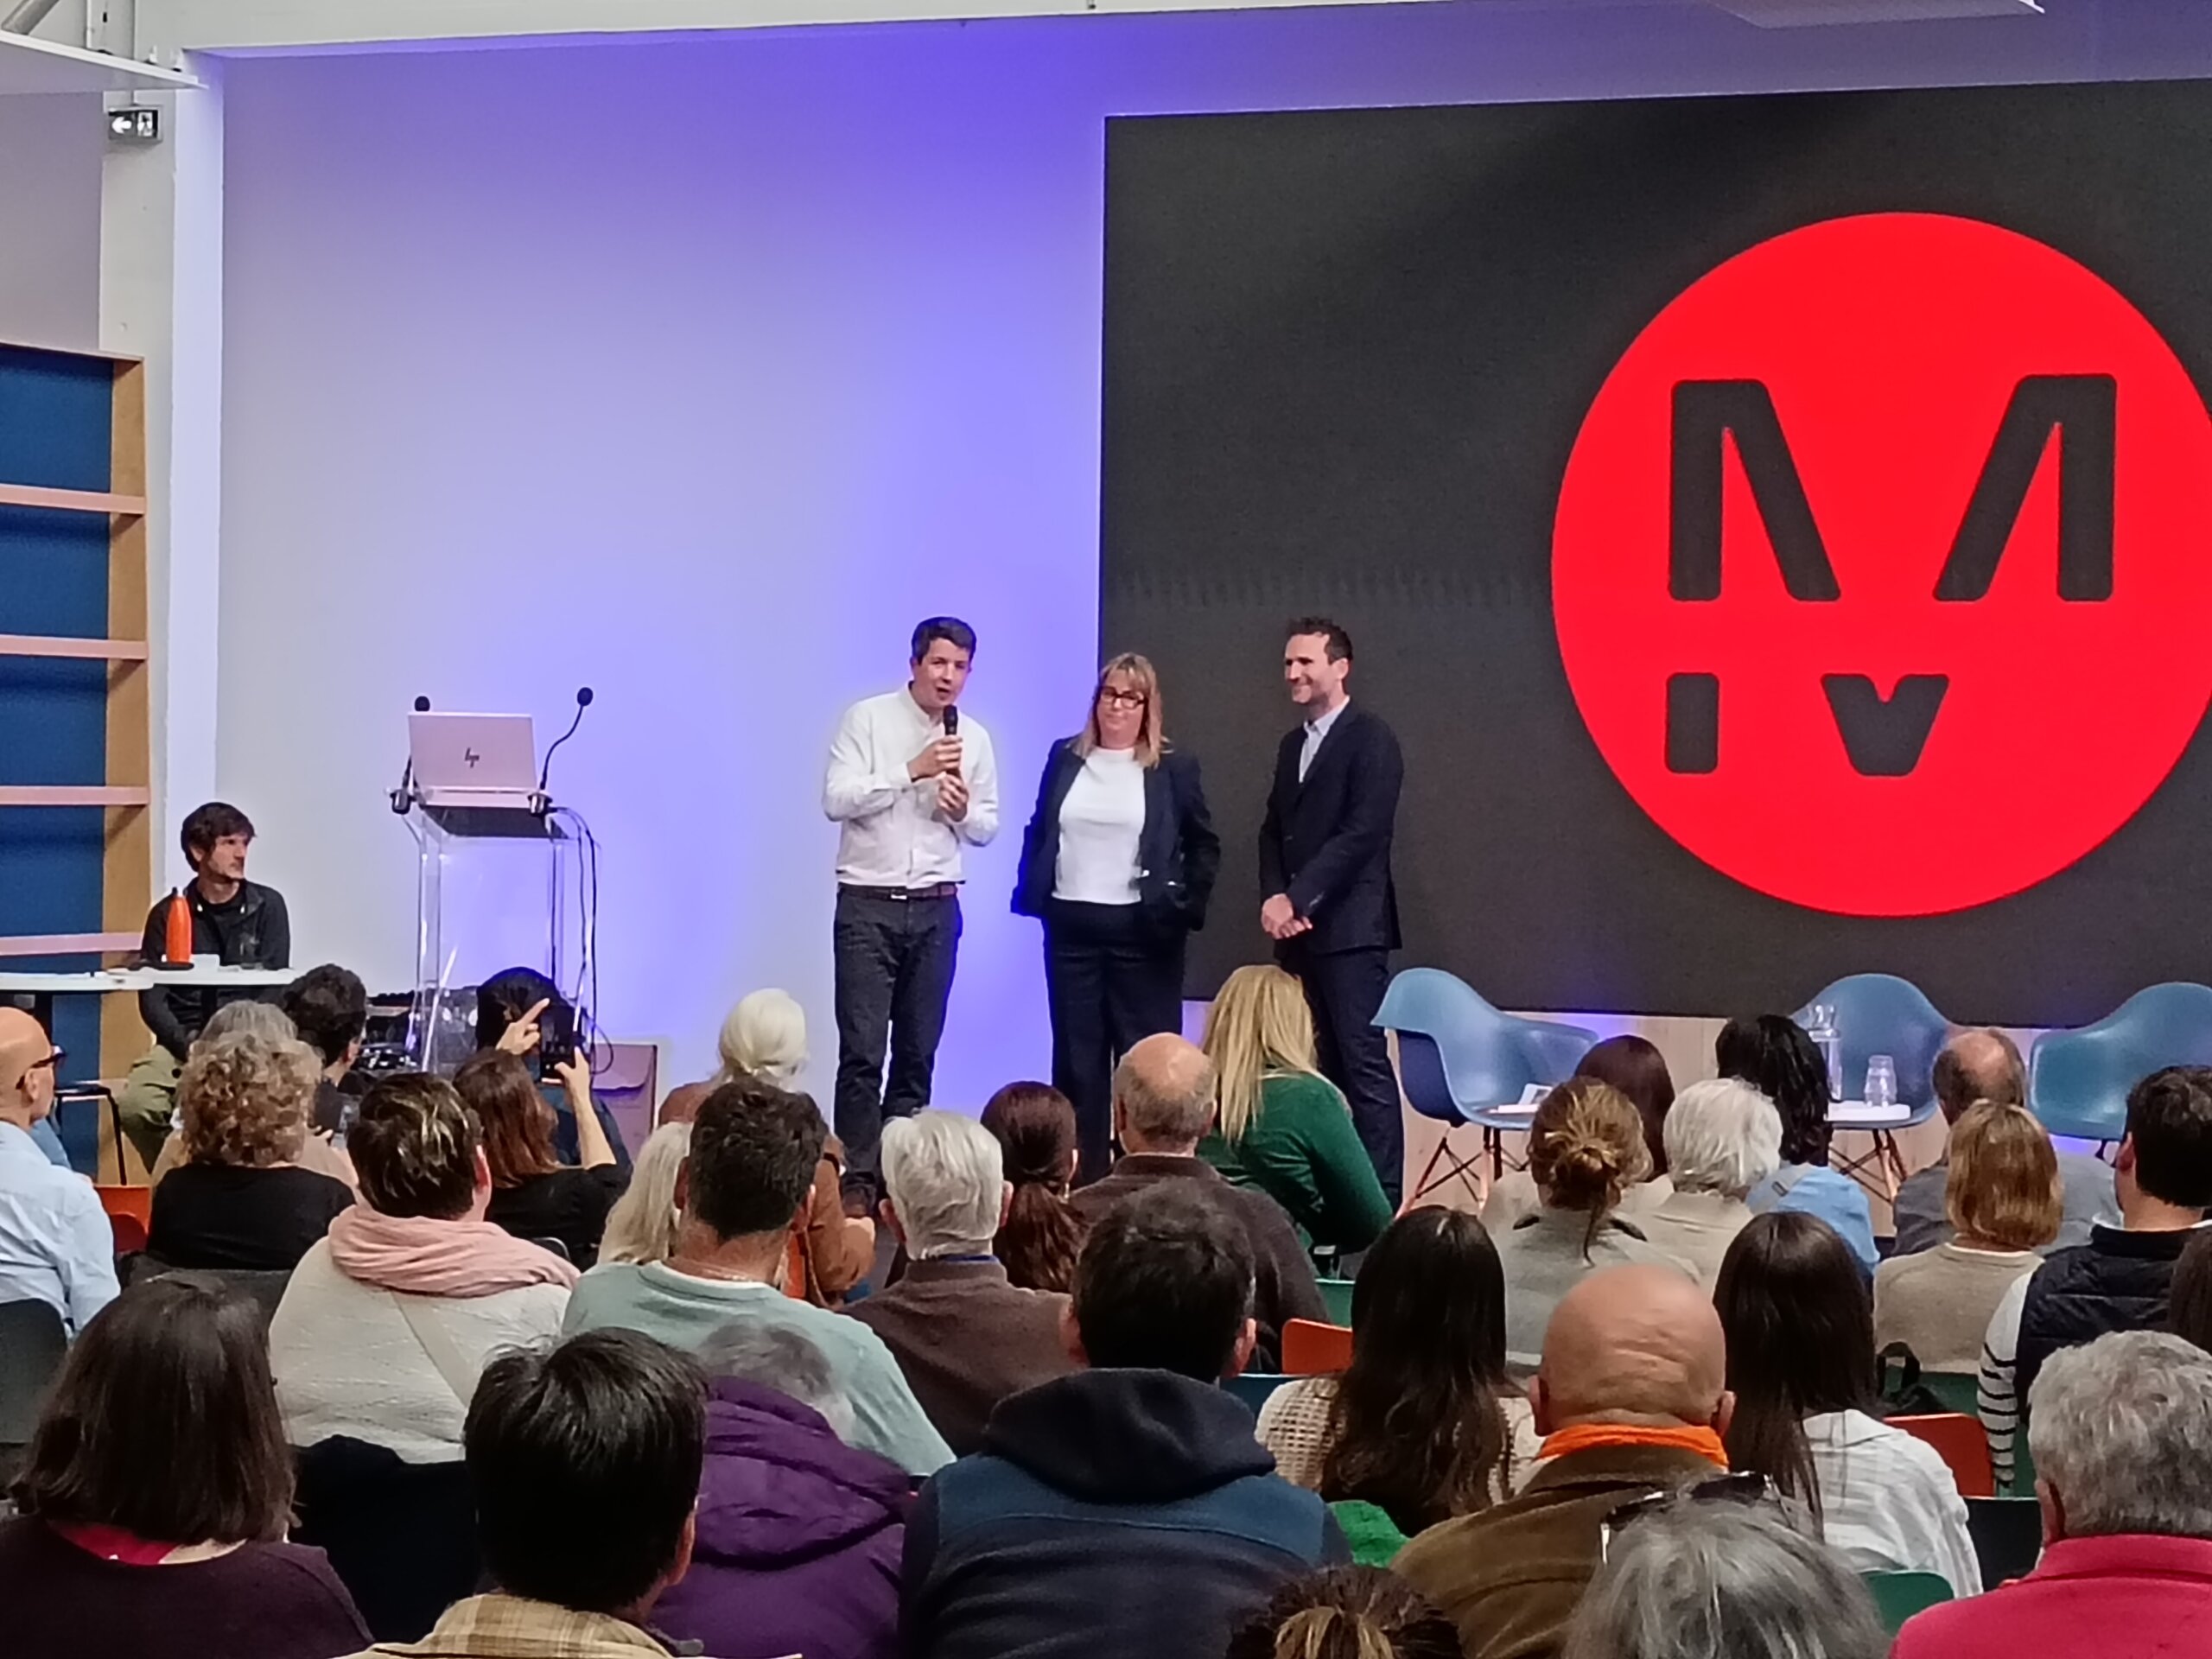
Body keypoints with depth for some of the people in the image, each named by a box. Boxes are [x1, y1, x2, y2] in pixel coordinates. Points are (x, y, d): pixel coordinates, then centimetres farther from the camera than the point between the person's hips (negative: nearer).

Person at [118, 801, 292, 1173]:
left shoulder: (268, 907, 6)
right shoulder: (168, 914, 8)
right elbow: (151, 998, 4)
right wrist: (188, 1046, -13)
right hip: (182, 1040, 2)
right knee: (134, 1104, -28)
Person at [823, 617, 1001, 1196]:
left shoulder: (974, 740, 10)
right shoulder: (867, 719, -3)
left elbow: (986, 830, 16)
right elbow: (836, 800, -13)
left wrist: (964, 809, -7)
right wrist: (913, 771, -19)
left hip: (936, 908, 4)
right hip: (868, 904, -4)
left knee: (919, 1051, 7)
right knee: (863, 1050, -8)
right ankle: (859, 1179, -5)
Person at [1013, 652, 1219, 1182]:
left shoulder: (1173, 768, 0)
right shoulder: (1065, 758, 8)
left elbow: (1204, 846, 5)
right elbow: (1038, 831, 13)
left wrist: (1184, 905, -3)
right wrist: (1030, 894, 4)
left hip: (1141, 929, -3)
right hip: (1071, 923, 3)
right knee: (1075, 1052, 6)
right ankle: (1083, 1172, 12)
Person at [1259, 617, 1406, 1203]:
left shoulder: (1371, 740, -6)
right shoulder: (1292, 744, 18)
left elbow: (1362, 834, -15)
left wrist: (1296, 900, -15)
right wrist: (1275, 899, -1)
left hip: (1349, 930, -7)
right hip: (1298, 932, 8)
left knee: (1363, 1064, -9)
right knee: (1320, 1066, 8)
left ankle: (1380, 1199, -9)